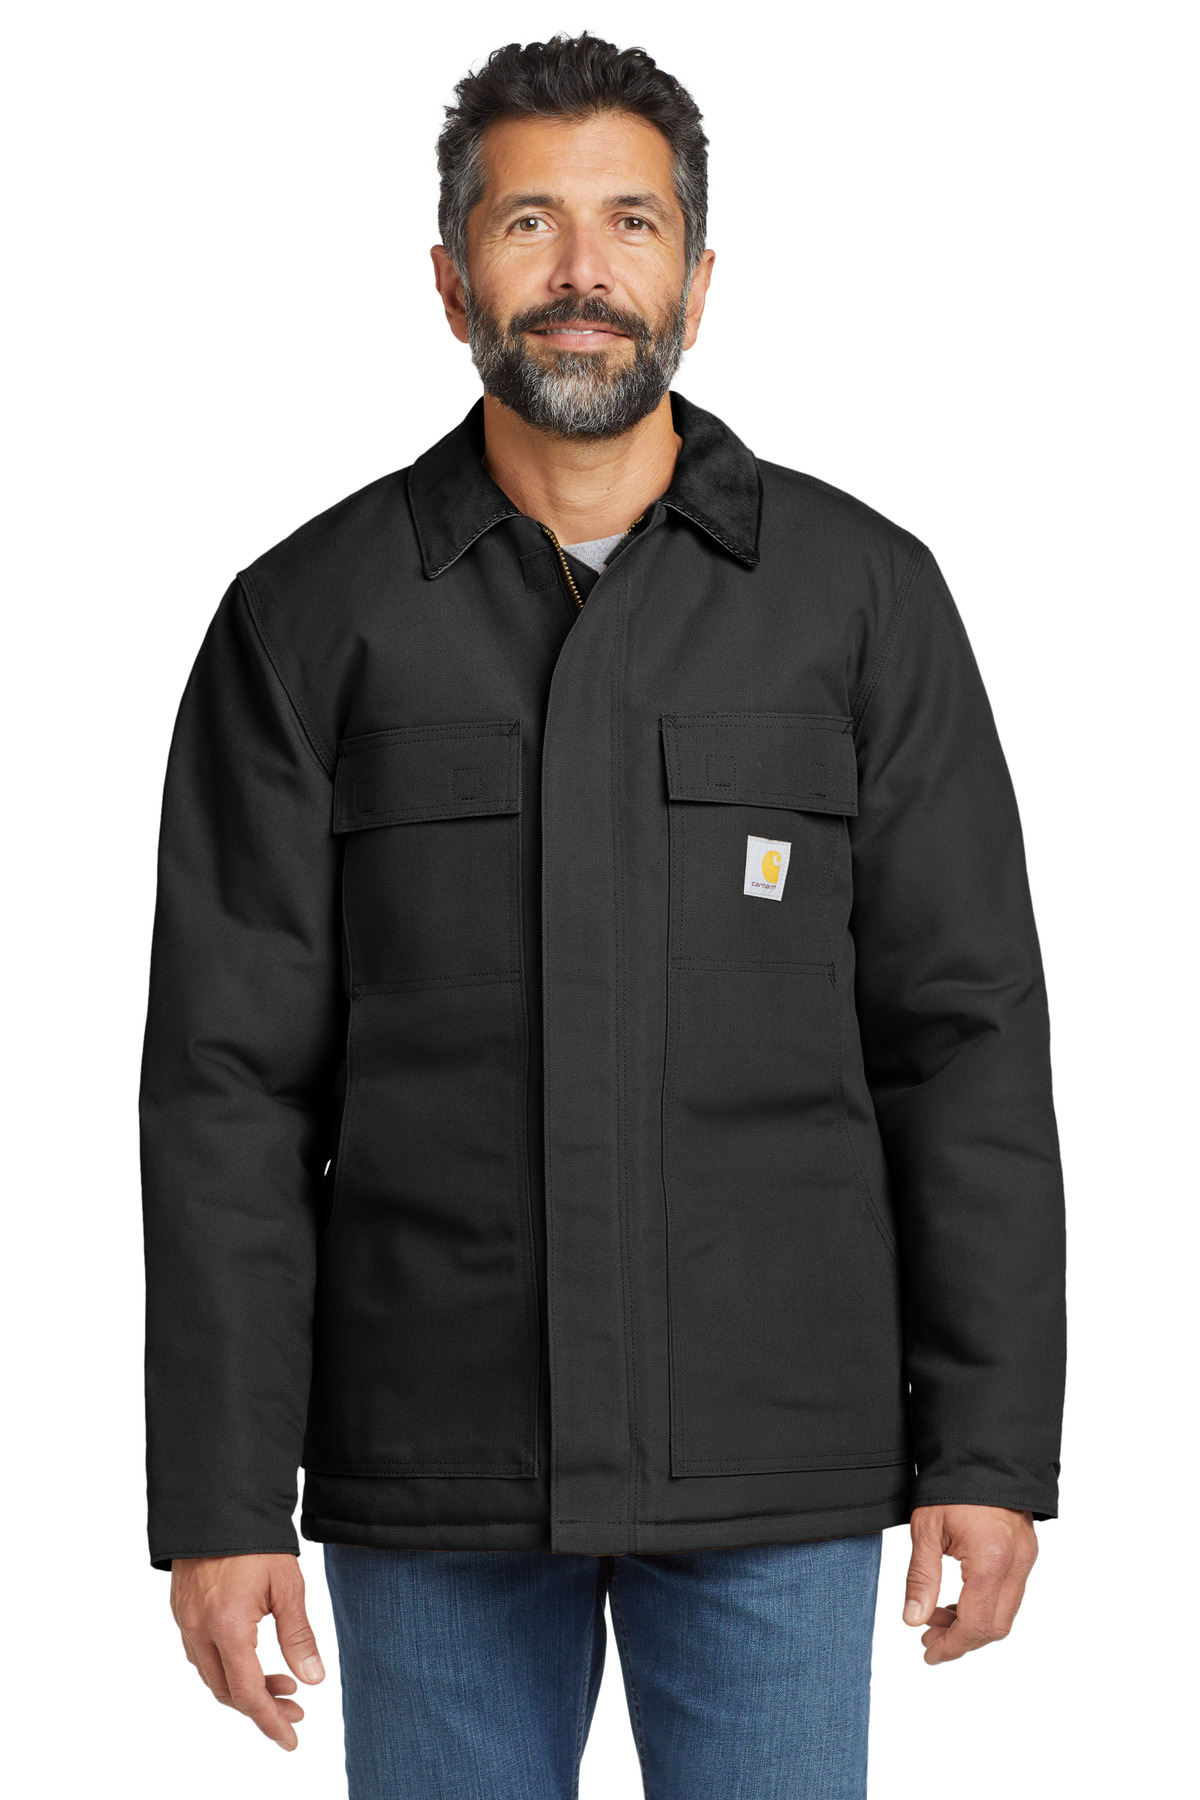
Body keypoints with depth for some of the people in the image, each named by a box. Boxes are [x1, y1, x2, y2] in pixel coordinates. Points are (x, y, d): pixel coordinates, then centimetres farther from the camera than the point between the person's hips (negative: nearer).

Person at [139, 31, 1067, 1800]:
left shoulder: (862, 594, 2)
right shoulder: (310, 619, 2)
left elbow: (967, 1042, 1)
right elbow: (230, 1081, -1)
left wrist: (993, 1448, -4)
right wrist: (218, 1499, -6)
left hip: (775, 1462, 0)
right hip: (436, 1478, 0)